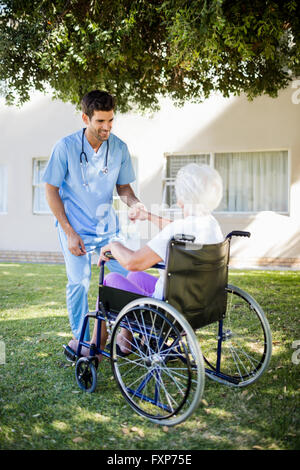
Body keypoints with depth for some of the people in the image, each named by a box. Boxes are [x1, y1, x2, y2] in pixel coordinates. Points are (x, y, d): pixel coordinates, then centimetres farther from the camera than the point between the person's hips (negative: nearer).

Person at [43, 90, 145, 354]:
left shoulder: (119, 148, -4)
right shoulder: (66, 147, -13)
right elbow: (51, 189, -7)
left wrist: (135, 204, -16)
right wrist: (70, 232, -12)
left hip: (108, 225, 3)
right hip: (76, 226, -3)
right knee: (79, 282, -3)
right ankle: (80, 338, 18)